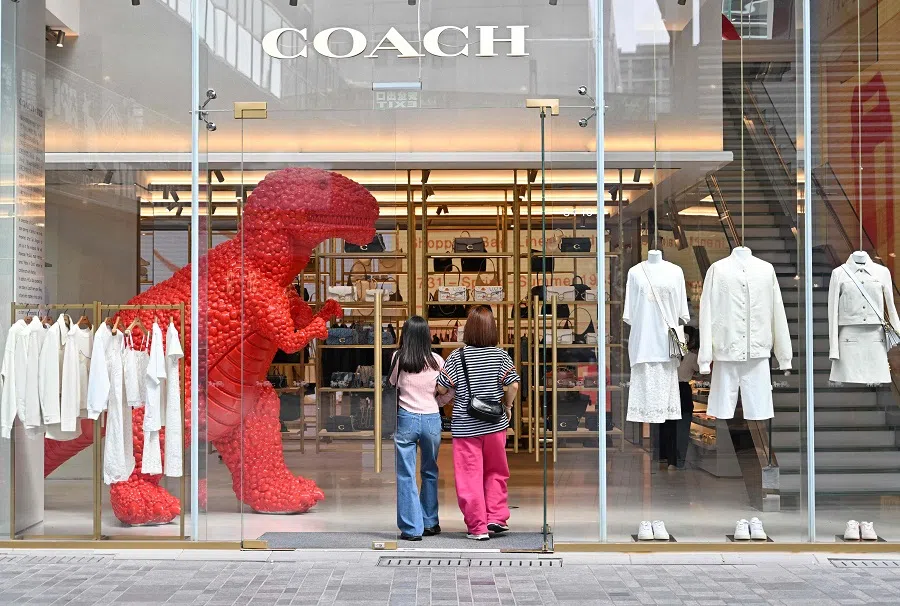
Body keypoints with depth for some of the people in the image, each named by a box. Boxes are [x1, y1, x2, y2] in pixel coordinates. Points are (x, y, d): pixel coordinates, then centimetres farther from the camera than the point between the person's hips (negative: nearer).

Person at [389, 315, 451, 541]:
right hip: (431, 419, 2)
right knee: (430, 472, 18)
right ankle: (430, 523, 25)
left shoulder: (398, 358, -4)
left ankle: (411, 528, 2)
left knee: (406, 476, 4)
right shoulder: (437, 361, -1)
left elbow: (392, 385, 5)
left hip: (406, 419, -2)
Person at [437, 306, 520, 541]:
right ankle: (496, 517, 16)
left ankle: (477, 527, 6)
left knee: (469, 477, 4)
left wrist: (453, 398, 15)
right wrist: (508, 406, 8)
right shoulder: (500, 355, -2)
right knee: (496, 472, 19)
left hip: (465, 425, -2)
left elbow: (442, 388, -5)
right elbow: (513, 384, -9)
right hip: (495, 424, 2)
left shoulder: (457, 356, -5)